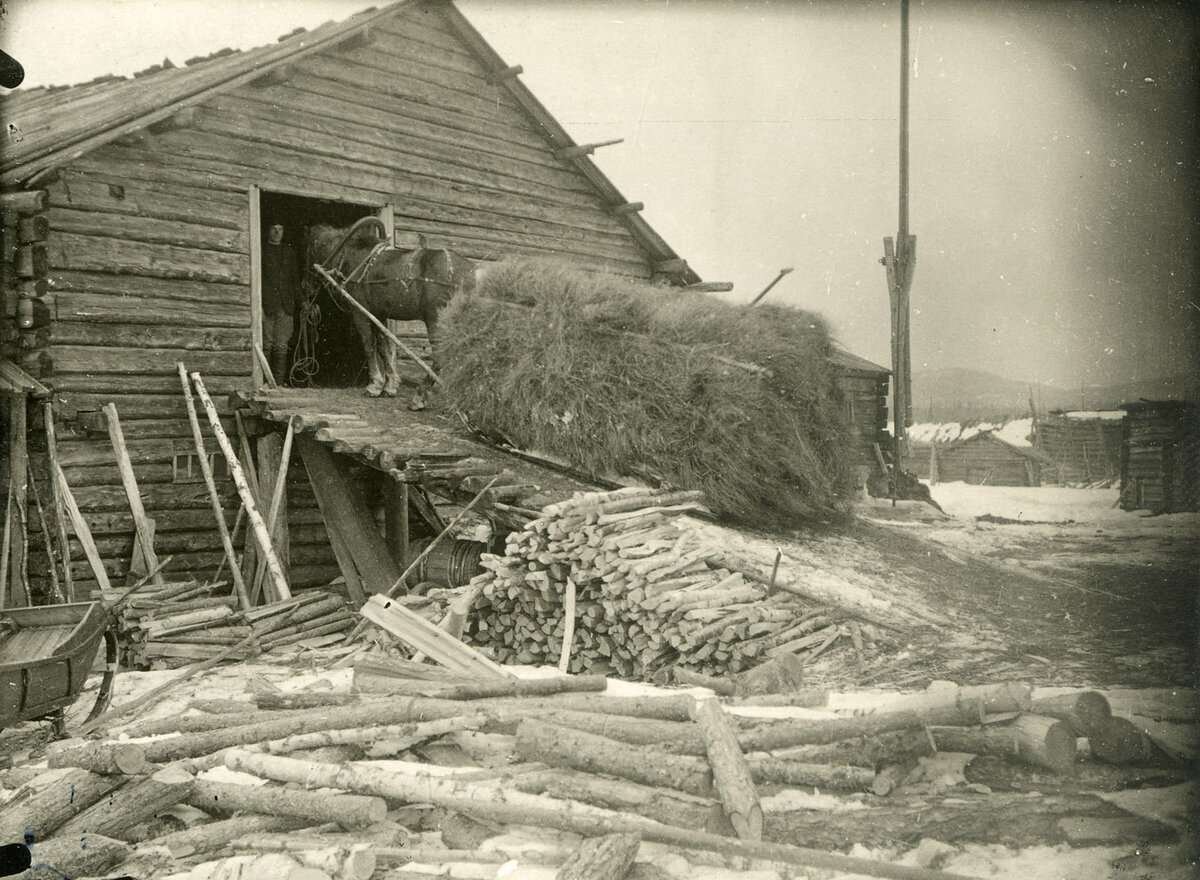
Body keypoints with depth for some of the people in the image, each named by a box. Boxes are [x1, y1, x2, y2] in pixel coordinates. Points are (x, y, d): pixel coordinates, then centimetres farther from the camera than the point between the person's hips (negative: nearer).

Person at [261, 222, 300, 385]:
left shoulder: (289, 253, 18)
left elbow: (296, 279, 19)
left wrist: (295, 301, 8)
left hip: (286, 307, 3)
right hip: (266, 306, -3)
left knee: (281, 346, 0)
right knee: (266, 345, -4)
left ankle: (279, 382, 2)